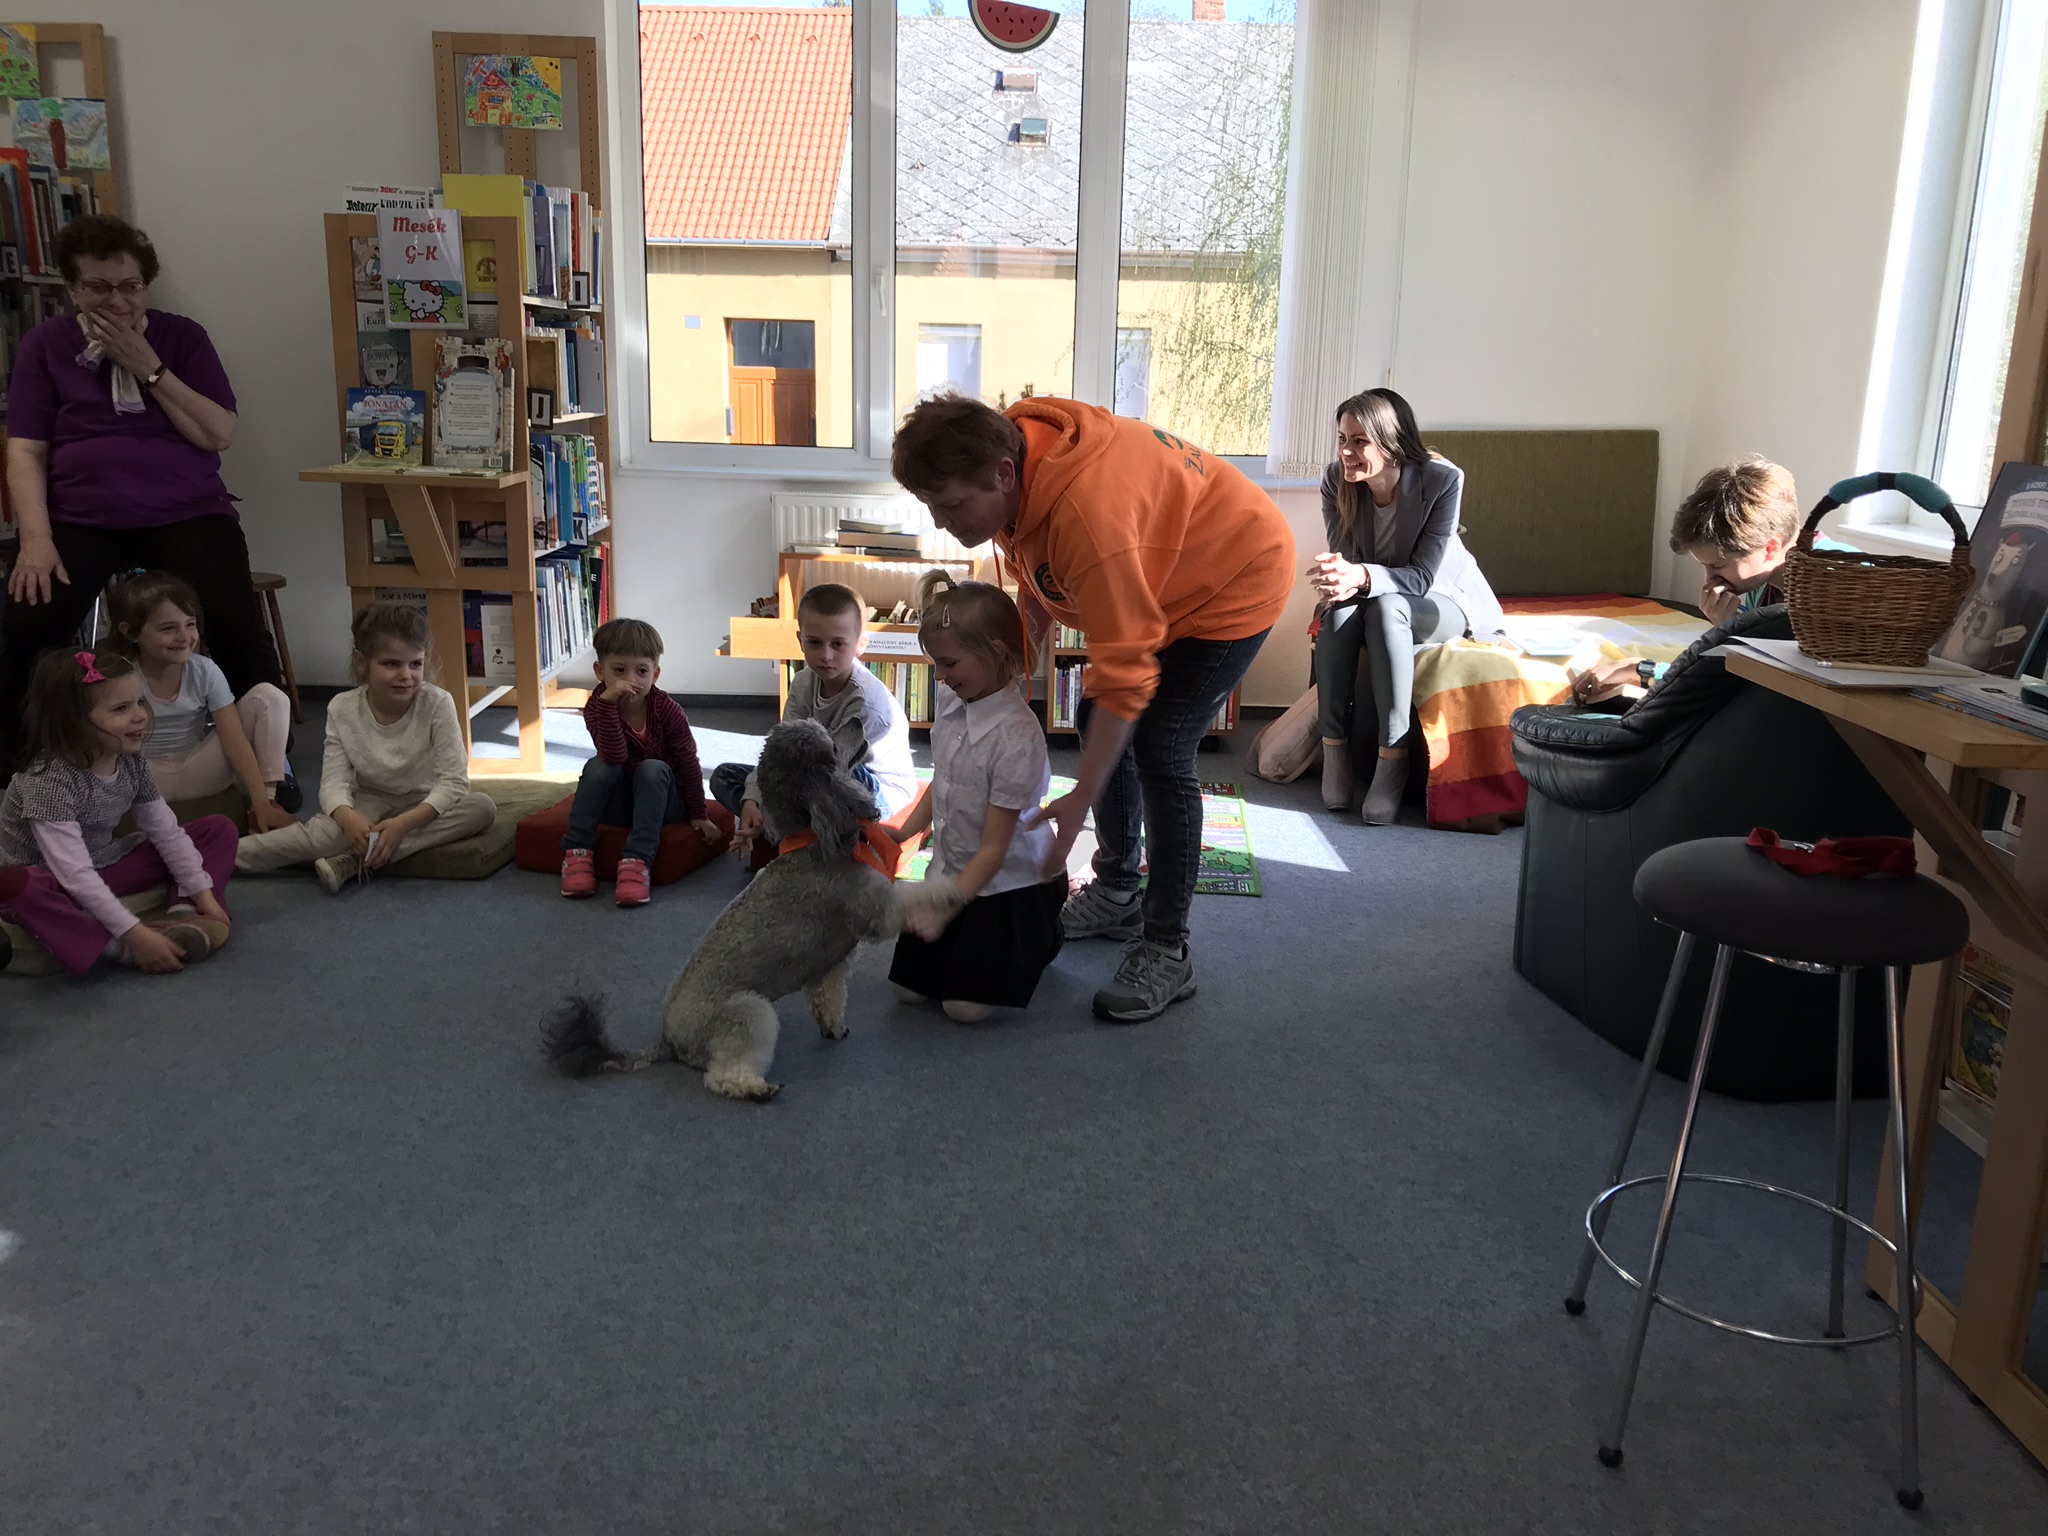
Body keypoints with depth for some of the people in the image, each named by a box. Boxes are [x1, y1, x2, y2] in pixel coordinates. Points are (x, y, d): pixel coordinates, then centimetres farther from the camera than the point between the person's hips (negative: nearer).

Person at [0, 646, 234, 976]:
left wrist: (202, 893, -8)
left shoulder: (131, 761, -8)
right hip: (49, 884, -7)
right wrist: (134, 934, -41)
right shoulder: (50, 781, -30)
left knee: (218, 830, 2)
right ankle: (119, 948, -37)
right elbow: (75, 876, -36)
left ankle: (183, 916, -20)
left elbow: (166, 830, 0)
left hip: (104, 869, 7)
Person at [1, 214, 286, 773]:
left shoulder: (182, 337, 9)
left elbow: (219, 434, -1)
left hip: (186, 513, -1)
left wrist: (147, 367, -9)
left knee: (236, 622, -28)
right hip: (80, 519, 1)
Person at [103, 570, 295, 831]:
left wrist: (262, 803, -24)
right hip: (145, 778, -2)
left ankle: (271, 795, -15)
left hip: (198, 774, 2)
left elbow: (235, 740, -16)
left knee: (269, 695, -14)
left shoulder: (205, 672, -10)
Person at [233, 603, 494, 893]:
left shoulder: (437, 704, -18)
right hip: (370, 802, 0)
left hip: (425, 803, 0)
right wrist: (349, 819, -39)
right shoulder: (342, 709, -12)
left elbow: (453, 781, -22)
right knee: (328, 830, -34)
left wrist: (404, 823, -37)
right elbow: (334, 780, -15)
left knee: (482, 807, -32)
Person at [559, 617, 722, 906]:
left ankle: (636, 861, -40)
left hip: (660, 800, -1)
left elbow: (688, 763, -7)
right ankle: (577, 852, -25)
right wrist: (608, 703, -43)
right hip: (617, 802, 1)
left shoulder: (667, 710, -16)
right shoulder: (597, 707, -15)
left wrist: (698, 815, -5)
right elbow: (615, 757, -33)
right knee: (597, 767, -27)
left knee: (653, 768, -31)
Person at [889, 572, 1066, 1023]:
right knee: (909, 987, 6)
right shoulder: (948, 699, -6)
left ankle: (1044, 934, 17)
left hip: (1012, 880, -7)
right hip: (951, 869, 7)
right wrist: (903, 833, 3)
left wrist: (943, 910, -28)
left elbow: (994, 848, -25)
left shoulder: (1016, 735, -29)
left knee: (965, 1003, -6)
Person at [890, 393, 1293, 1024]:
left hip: (1236, 579, -9)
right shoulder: (1013, 444, -15)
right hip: (1159, 575, 9)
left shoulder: (1088, 511, -41)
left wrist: (1079, 801, -33)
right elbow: (1039, 575, 6)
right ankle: (1116, 893, 28)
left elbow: (1123, 675, -36)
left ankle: (1167, 952, -4)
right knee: (1102, 729, 10)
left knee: (1159, 751, -16)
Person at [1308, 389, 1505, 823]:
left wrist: (1361, 576, -45)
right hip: (1380, 604, 3)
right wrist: (1335, 581, -40)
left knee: (1386, 606, -36)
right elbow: (1344, 564, -14)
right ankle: (1334, 750, -26)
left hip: (1446, 602, -3)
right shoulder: (1337, 481, -14)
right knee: (1339, 611, -32)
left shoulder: (1442, 480, -25)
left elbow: (1423, 576, -26)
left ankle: (1393, 759, -34)